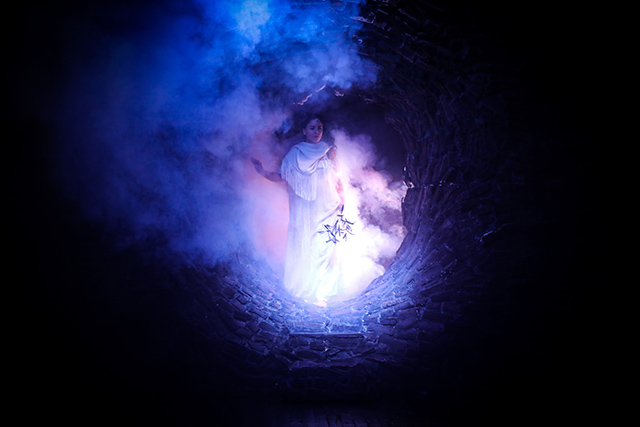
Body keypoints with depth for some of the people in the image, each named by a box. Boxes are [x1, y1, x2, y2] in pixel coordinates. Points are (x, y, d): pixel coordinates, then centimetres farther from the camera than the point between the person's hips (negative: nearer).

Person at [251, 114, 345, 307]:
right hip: (303, 209, 0)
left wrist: (341, 200, 1)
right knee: (302, 246, 4)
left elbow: (337, 179, 9)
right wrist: (263, 172, -16)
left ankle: (321, 292, 10)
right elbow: (281, 176, 0)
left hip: (326, 209, 1)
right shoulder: (295, 153, 4)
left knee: (325, 249, -1)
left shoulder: (329, 151, 7)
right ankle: (302, 288, 20)